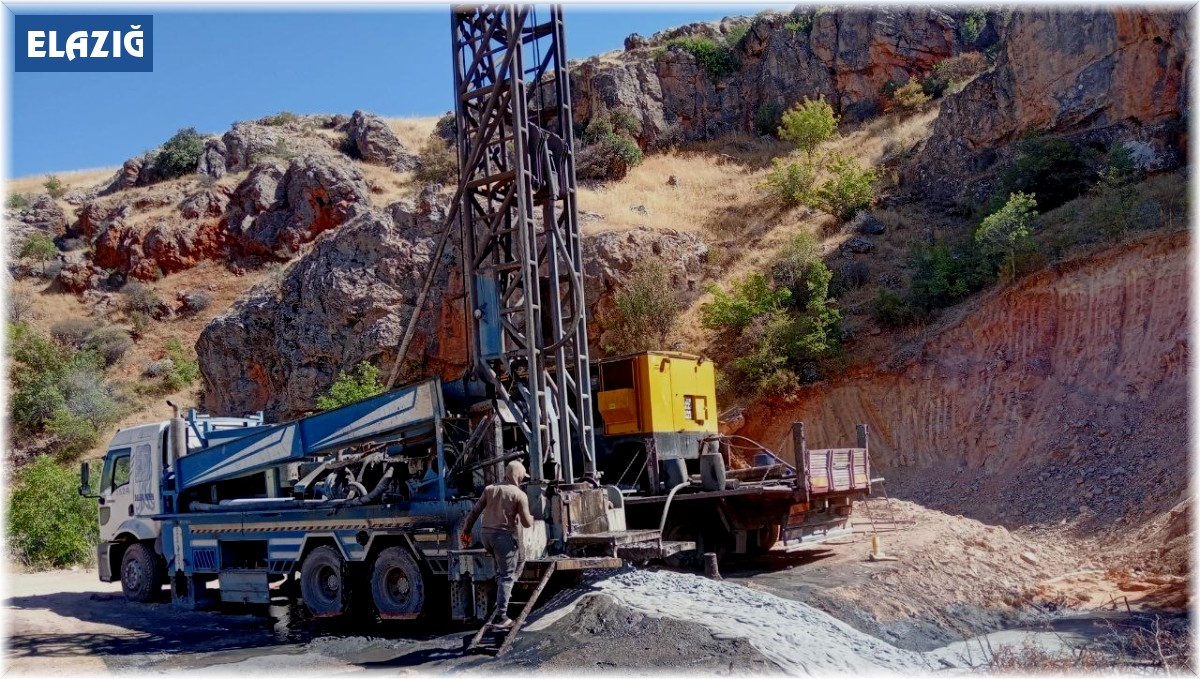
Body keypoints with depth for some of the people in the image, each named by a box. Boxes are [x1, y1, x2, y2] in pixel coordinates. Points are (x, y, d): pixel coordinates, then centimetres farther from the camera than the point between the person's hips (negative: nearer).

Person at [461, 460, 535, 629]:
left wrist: (466, 530, 17)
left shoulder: (490, 489, 8)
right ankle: (501, 617, -4)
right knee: (507, 576, 1)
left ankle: (502, 589, 23)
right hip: (505, 536, -6)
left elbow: (475, 511, 8)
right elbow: (527, 523, -4)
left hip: (487, 535, 6)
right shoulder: (519, 495, -6)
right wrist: (531, 518, 18)